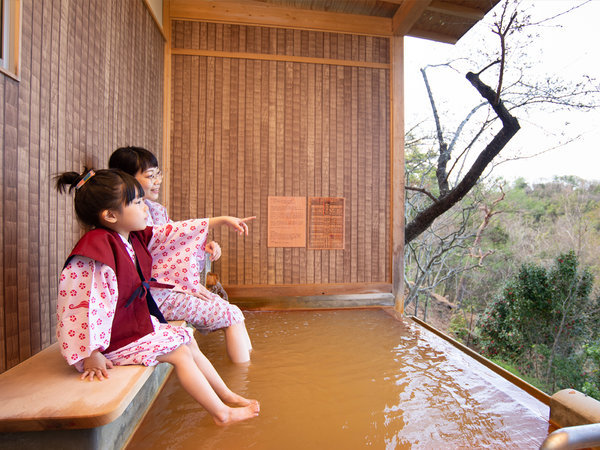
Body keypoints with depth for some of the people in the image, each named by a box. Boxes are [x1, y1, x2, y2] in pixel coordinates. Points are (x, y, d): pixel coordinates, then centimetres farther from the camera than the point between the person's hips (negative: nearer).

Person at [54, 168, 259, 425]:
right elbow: (79, 300, -29)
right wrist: (90, 355, -26)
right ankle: (221, 414, 8)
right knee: (180, 353, -9)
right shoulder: (97, 247, -28)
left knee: (189, 342, 12)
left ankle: (227, 396, 27)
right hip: (118, 339, -10)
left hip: (141, 323, 10)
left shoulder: (135, 238, 0)